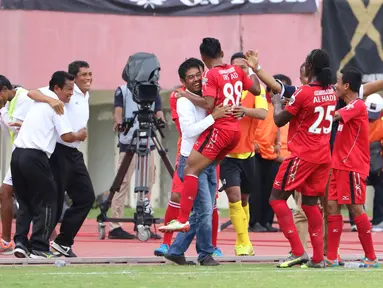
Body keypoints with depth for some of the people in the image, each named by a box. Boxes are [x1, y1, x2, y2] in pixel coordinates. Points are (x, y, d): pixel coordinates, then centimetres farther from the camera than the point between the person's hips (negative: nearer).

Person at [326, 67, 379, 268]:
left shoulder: (358, 106, -12)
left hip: (352, 166, -9)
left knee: (355, 208, -7)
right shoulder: (349, 107, 19)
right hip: (339, 166, 9)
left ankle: (371, 257, 0)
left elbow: (333, 116, -23)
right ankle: (331, 258, 3)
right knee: (332, 207, 3)